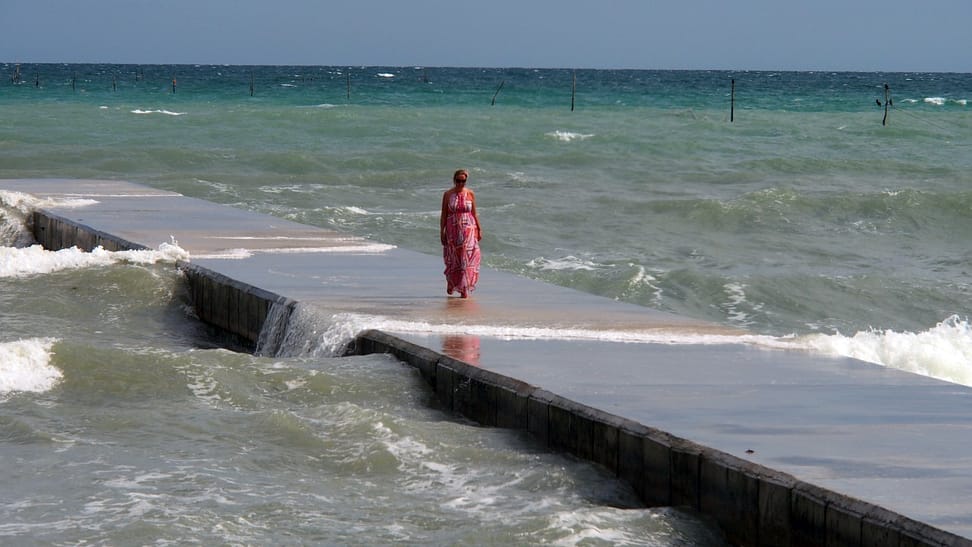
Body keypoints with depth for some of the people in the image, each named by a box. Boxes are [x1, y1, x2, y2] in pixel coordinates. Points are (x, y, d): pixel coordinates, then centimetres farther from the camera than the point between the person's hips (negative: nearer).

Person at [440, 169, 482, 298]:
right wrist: (442, 231, -3)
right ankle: (450, 283, 30)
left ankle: (464, 288, -4)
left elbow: (474, 214, 9)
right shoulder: (448, 194, 0)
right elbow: (443, 215, 2)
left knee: (466, 258, -7)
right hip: (452, 230, 0)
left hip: (468, 230, 0)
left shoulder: (470, 194, 3)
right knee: (452, 258, 6)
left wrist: (479, 229, 6)